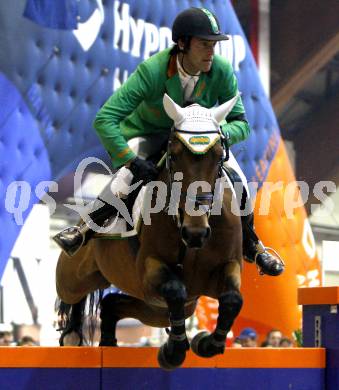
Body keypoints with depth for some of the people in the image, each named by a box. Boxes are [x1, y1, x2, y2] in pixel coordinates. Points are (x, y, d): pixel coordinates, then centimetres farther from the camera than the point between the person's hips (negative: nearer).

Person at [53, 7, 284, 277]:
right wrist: (131, 160, -42)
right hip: (145, 133, -3)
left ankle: (252, 246, 11)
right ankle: (86, 230, -13)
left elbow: (241, 124, -15)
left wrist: (219, 133, -39)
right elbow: (104, 120, -35)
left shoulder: (222, 71, -23)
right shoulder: (152, 71, -34)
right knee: (127, 177, -33)